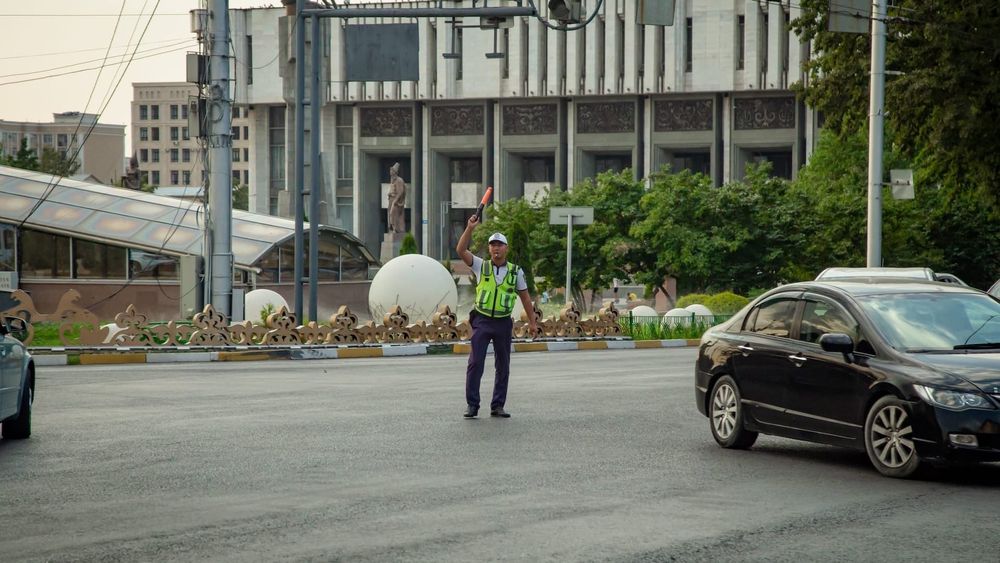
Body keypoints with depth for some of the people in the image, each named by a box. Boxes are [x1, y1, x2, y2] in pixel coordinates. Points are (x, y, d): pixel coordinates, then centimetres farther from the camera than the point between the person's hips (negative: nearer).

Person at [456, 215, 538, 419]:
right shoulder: (481, 266, 2)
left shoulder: (516, 271, 5)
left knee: (503, 366, 6)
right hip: (482, 320, -2)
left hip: (503, 323, 2)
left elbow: (525, 296, 13)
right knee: (475, 363, -7)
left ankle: (498, 406, 13)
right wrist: (470, 229, -21)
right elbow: (461, 250, -10)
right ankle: (472, 405, -3)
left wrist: (532, 321, 13)